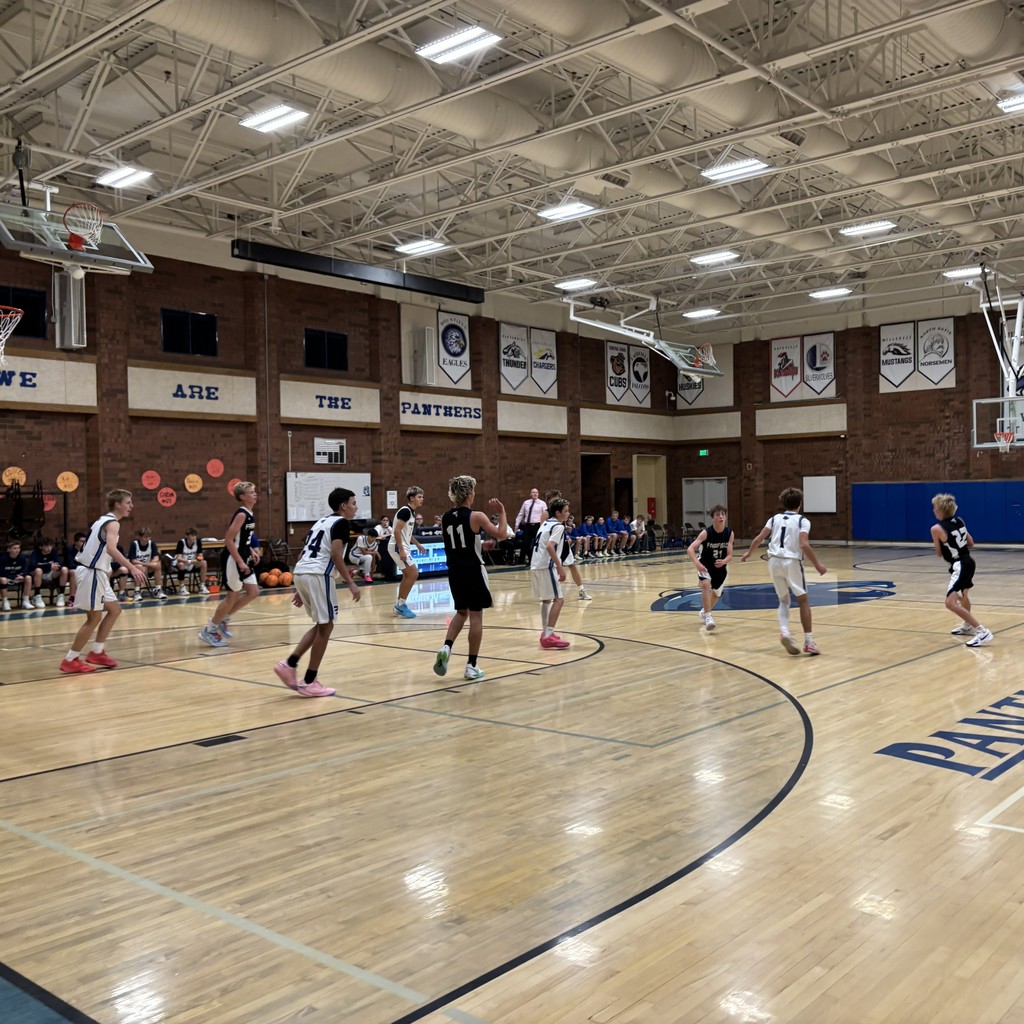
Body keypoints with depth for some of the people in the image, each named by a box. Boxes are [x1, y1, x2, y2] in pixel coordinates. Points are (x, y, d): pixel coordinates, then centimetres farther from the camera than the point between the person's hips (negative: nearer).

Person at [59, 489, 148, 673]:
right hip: (91, 573, -10)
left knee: (114, 610, 16)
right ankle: (70, 661, 2)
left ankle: (96, 653, 20)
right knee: (95, 617, -4)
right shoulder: (112, 523, -14)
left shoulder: (104, 520, 16)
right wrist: (132, 568, -39)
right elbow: (111, 548, -33)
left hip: (97, 572, 10)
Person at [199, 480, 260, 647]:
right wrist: (240, 562, -24)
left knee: (253, 592, 9)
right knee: (234, 595, -1)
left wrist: (251, 551, 10)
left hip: (243, 559, 9)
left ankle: (223, 618, 21)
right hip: (233, 560, -9)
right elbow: (228, 540, -23)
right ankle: (209, 630, 11)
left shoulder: (250, 515, 10)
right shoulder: (241, 514, -18)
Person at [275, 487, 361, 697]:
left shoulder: (321, 522, 26)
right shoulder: (341, 522, 1)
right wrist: (350, 583, -12)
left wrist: (300, 589, 26)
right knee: (326, 626, 2)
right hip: (318, 575, -9)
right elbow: (335, 554, -14)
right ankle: (309, 683, 4)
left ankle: (289, 664, 10)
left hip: (300, 573, 9)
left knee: (322, 625, 18)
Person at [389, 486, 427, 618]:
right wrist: (401, 551, -25)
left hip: (402, 547, 10)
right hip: (397, 547, -10)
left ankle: (399, 605, 19)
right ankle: (401, 604, -3)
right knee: (413, 573, -10)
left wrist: (417, 544, 26)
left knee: (407, 575, 13)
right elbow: (397, 531, -23)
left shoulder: (411, 512, 13)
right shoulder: (405, 511, -17)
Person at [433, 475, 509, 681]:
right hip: (473, 571, -5)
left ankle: (446, 647, -1)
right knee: (476, 616, 3)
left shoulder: (445, 518, 4)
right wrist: (501, 513, -1)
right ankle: (472, 666, 5)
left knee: (461, 612, 21)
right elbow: (502, 535, -13)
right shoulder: (476, 516, -13)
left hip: (454, 571, 5)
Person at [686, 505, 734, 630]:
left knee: (716, 593, 20)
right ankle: (708, 617, -28)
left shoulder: (729, 533, -14)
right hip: (705, 565, -4)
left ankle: (704, 611, 50)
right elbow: (690, 549, -31)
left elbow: (730, 555, -14)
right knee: (706, 584, -33)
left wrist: (723, 562, -36)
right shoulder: (706, 533, -23)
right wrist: (697, 564, -48)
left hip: (720, 566, 4)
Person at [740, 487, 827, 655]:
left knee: (783, 600, 16)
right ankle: (808, 641, 5)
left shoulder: (775, 519, 11)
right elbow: (804, 545, -15)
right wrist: (817, 564, -9)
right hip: (792, 561, -4)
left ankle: (784, 632, -6)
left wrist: (749, 553, 21)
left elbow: (759, 539, 6)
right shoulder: (802, 521, 0)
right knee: (803, 600, 7)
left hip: (774, 561, 4)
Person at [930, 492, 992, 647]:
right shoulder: (959, 521, 5)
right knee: (963, 595, 33)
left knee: (950, 603, -18)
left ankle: (982, 632, -22)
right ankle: (968, 626, 54)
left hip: (960, 566, -10)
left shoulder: (936, 529, -16)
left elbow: (939, 554, -3)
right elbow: (971, 543, 15)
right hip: (968, 562, 10)